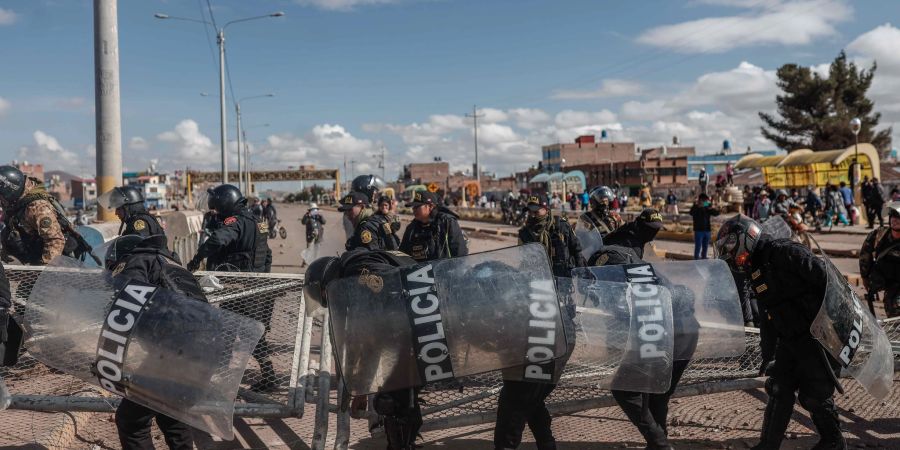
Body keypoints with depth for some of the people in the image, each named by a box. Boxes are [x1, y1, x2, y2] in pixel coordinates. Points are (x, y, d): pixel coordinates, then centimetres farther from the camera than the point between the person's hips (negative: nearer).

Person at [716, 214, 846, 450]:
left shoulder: (785, 252, -16)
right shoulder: (755, 271, 13)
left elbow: (826, 278, -21)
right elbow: (767, 319, 19)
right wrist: (768, 355, 19)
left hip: (819, 338, -8)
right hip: (789, 341, 8)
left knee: (815, 395, 1)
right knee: (778, 391, 7)